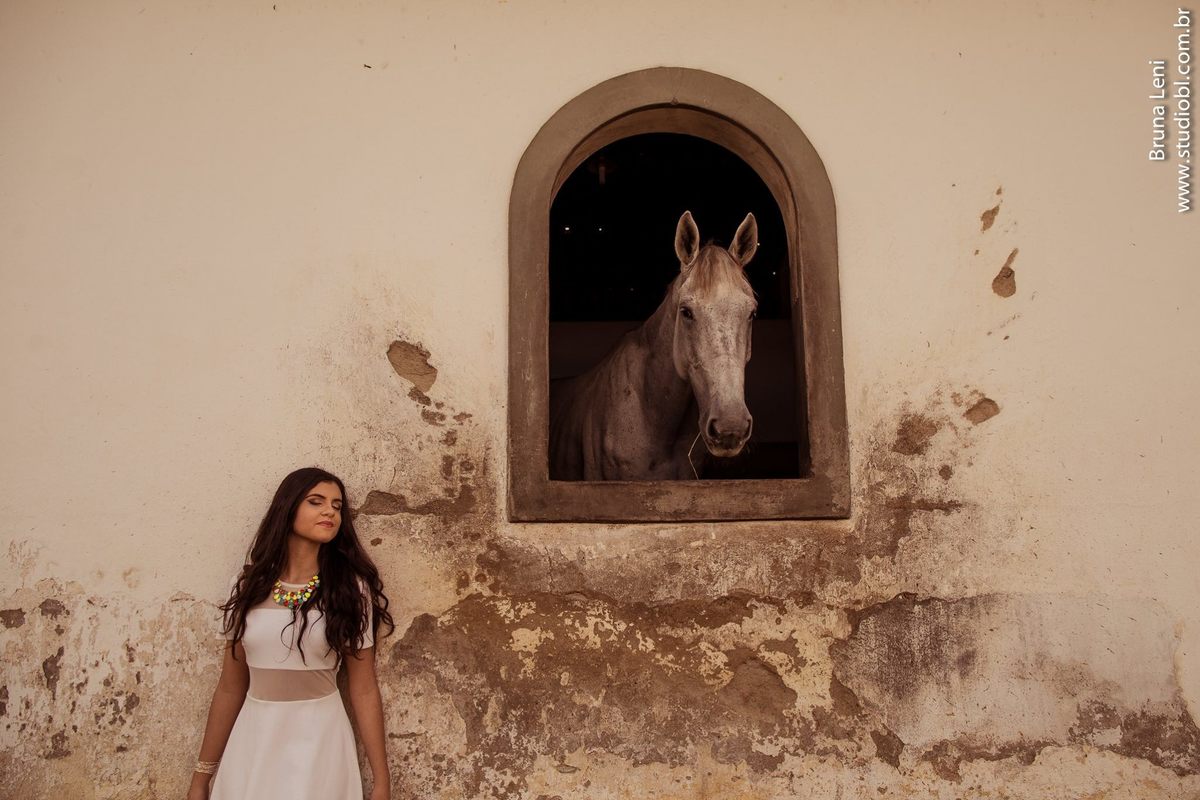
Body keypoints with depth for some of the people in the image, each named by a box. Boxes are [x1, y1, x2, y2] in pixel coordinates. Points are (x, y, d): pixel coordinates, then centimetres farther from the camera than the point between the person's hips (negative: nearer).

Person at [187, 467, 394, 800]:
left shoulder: (350, 589, -6)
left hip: (320, 742, -2)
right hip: (252, 742, 2)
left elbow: (364, 690, -5)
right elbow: (230, 687, 5)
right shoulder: (248, 585, 0)